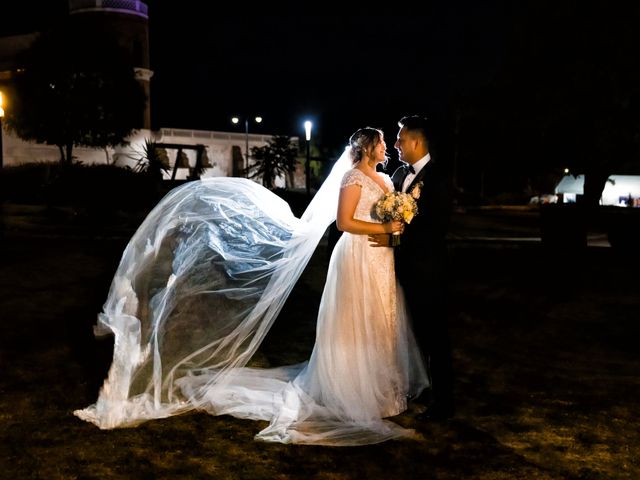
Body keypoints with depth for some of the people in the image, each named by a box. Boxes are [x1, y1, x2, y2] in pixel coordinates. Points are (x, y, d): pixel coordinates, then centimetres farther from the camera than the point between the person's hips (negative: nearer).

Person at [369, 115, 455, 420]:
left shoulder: (436, 177, -15)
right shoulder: (400, 173, 8)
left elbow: (437, 227, -20)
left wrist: (394, 239, -20)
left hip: (426, 269, -7)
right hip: (406, 267, 7)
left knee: (435, 335, 2)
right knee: (418, 333, 18)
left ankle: (443, 402, 13)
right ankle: (424, 389, 32)